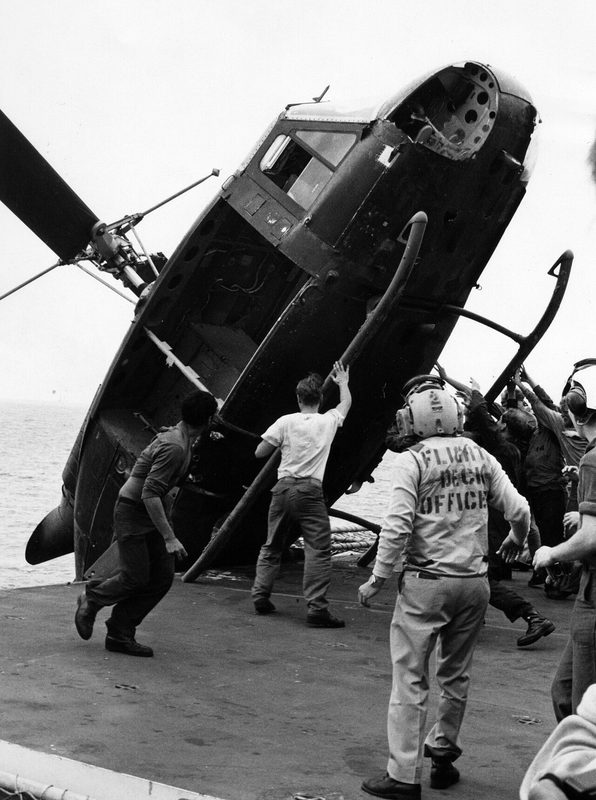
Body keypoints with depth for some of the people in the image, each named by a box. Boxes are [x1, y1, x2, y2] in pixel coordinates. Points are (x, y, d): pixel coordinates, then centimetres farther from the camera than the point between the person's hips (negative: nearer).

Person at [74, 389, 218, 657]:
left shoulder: (180, 437, 6)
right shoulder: (174, 448, -25)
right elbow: (149, 494, -30)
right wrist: (169, 537, -31)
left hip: (154, 512, 10)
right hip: (132, 511, -10)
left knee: (163, 577, 1)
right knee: (136, 578, -8)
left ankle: (120, 635, 8)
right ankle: (91, 600, 21)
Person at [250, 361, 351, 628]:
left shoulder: (286, 422, 3)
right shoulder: (328, 421, 6)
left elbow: (259, 453, 5)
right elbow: (346, 402, 28)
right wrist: (343, 382, 46)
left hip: (283, 488, 2)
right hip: (310, 490, -2)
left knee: (272, 545, 17)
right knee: (318, 549, -5)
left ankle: (260, 596, 17)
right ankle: (316, 608, -12)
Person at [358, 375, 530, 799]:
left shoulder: (413, 461, -9)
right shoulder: (481, 457, 3)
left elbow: (397, 527, -15)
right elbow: (519, 510, 4)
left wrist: (376, 580, -6)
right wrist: (515, 540, 26)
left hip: (426, 581, -4)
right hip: (474, 582, 4)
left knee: (411, 680, 2)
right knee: (456, 676, 19)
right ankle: (443, 755, 29)